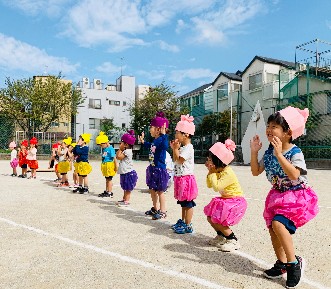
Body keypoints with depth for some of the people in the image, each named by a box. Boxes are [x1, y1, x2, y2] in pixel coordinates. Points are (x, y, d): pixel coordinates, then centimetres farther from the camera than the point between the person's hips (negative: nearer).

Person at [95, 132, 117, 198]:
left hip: (109, 165, -8)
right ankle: (106, 191, 26)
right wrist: (102, 167, 16)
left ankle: (110, 193, 6)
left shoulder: (110, 149, -16)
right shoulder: (103, 149, 10)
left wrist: (116, 167, -16)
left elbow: (114, 158, -16)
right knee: (107, 179, 16)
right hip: (105, 166, 8)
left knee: (109, 179, -1)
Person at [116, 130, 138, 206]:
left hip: (128, 173, -10)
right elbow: (117, 157, 15)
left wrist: (120, 149, -8)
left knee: (128, 188, -4)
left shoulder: (127, 151, -16)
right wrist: (120, 150, 7)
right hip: (124, 173, 10)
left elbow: (119, 157, -20)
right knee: (125, 188, 18)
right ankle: (124, 199, 27)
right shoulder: (125, 151, 14)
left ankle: (127, 201, -1)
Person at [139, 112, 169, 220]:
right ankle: (155, 208, 34)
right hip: (152, 168, 9)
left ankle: (162, 211, 15)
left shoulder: (162, 139, -18)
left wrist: (164, 133, -42)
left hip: (159, 169, -9)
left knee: (160, 191, 2)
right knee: (152, 190, 18)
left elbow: (165, 146, -43)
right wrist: (143, 141, 32)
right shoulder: (155, 140, 8)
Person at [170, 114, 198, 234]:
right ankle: (183, 221, 31)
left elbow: (179, 160, -19)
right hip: (180, 178, 10)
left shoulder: (188, 148, -16)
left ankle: (188, 226, 5)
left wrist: (176, 149, -12)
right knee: (183, 202, 19)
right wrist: (174, 149, 4)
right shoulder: (182, 147, 14)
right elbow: (175, 160, 14)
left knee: (187, 203, -2)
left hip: (186, 178, -10)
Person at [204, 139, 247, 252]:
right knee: (209, 217, 7)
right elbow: (209, 185, 7)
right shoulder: (218, 171, 2)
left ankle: (233, 240, 0)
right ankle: (221, 236, 29)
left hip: (235, 201, -9)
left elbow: (217, 187, -33)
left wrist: (212, 173, -24)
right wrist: (210, 172, -4)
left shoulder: (227, 173, -25)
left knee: (216, 220, -16)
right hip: (225, 200, 9)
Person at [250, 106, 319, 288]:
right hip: (277, 195, 7)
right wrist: (254, 152, -8)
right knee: (272, 228, 9)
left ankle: (294, 262, -5)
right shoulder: (269, 152, 0)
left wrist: (279, 154, -40)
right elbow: (256, 172, 4)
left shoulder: (295, 153, -19)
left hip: (296, 196, -7)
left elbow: (294, 175, -35)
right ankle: (282, 264, 29)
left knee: (278, 223, -25)